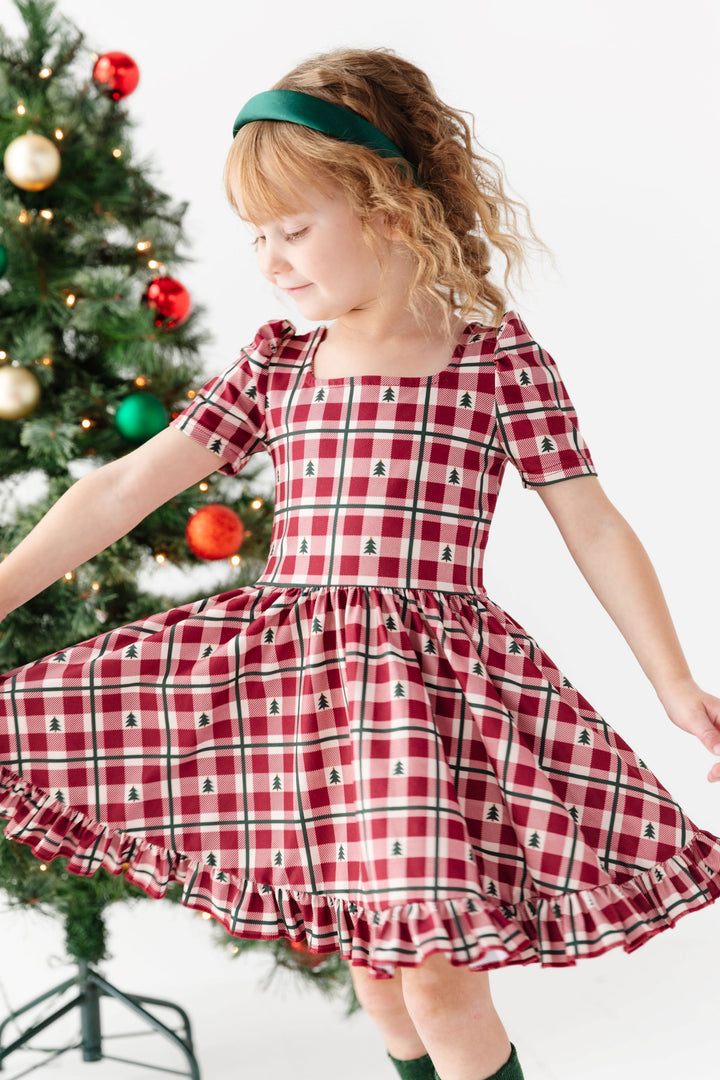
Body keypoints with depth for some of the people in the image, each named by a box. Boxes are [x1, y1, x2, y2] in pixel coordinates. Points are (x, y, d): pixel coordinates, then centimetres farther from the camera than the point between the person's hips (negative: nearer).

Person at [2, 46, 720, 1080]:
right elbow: (121, 490, 6)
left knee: (439, 985, -7)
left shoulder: (498, 354, -3)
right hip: (291, 671, 4)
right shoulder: (276, 362, 7)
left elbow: (597, 530, 2)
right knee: (372, 968, 12)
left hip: (433, 675, -4)